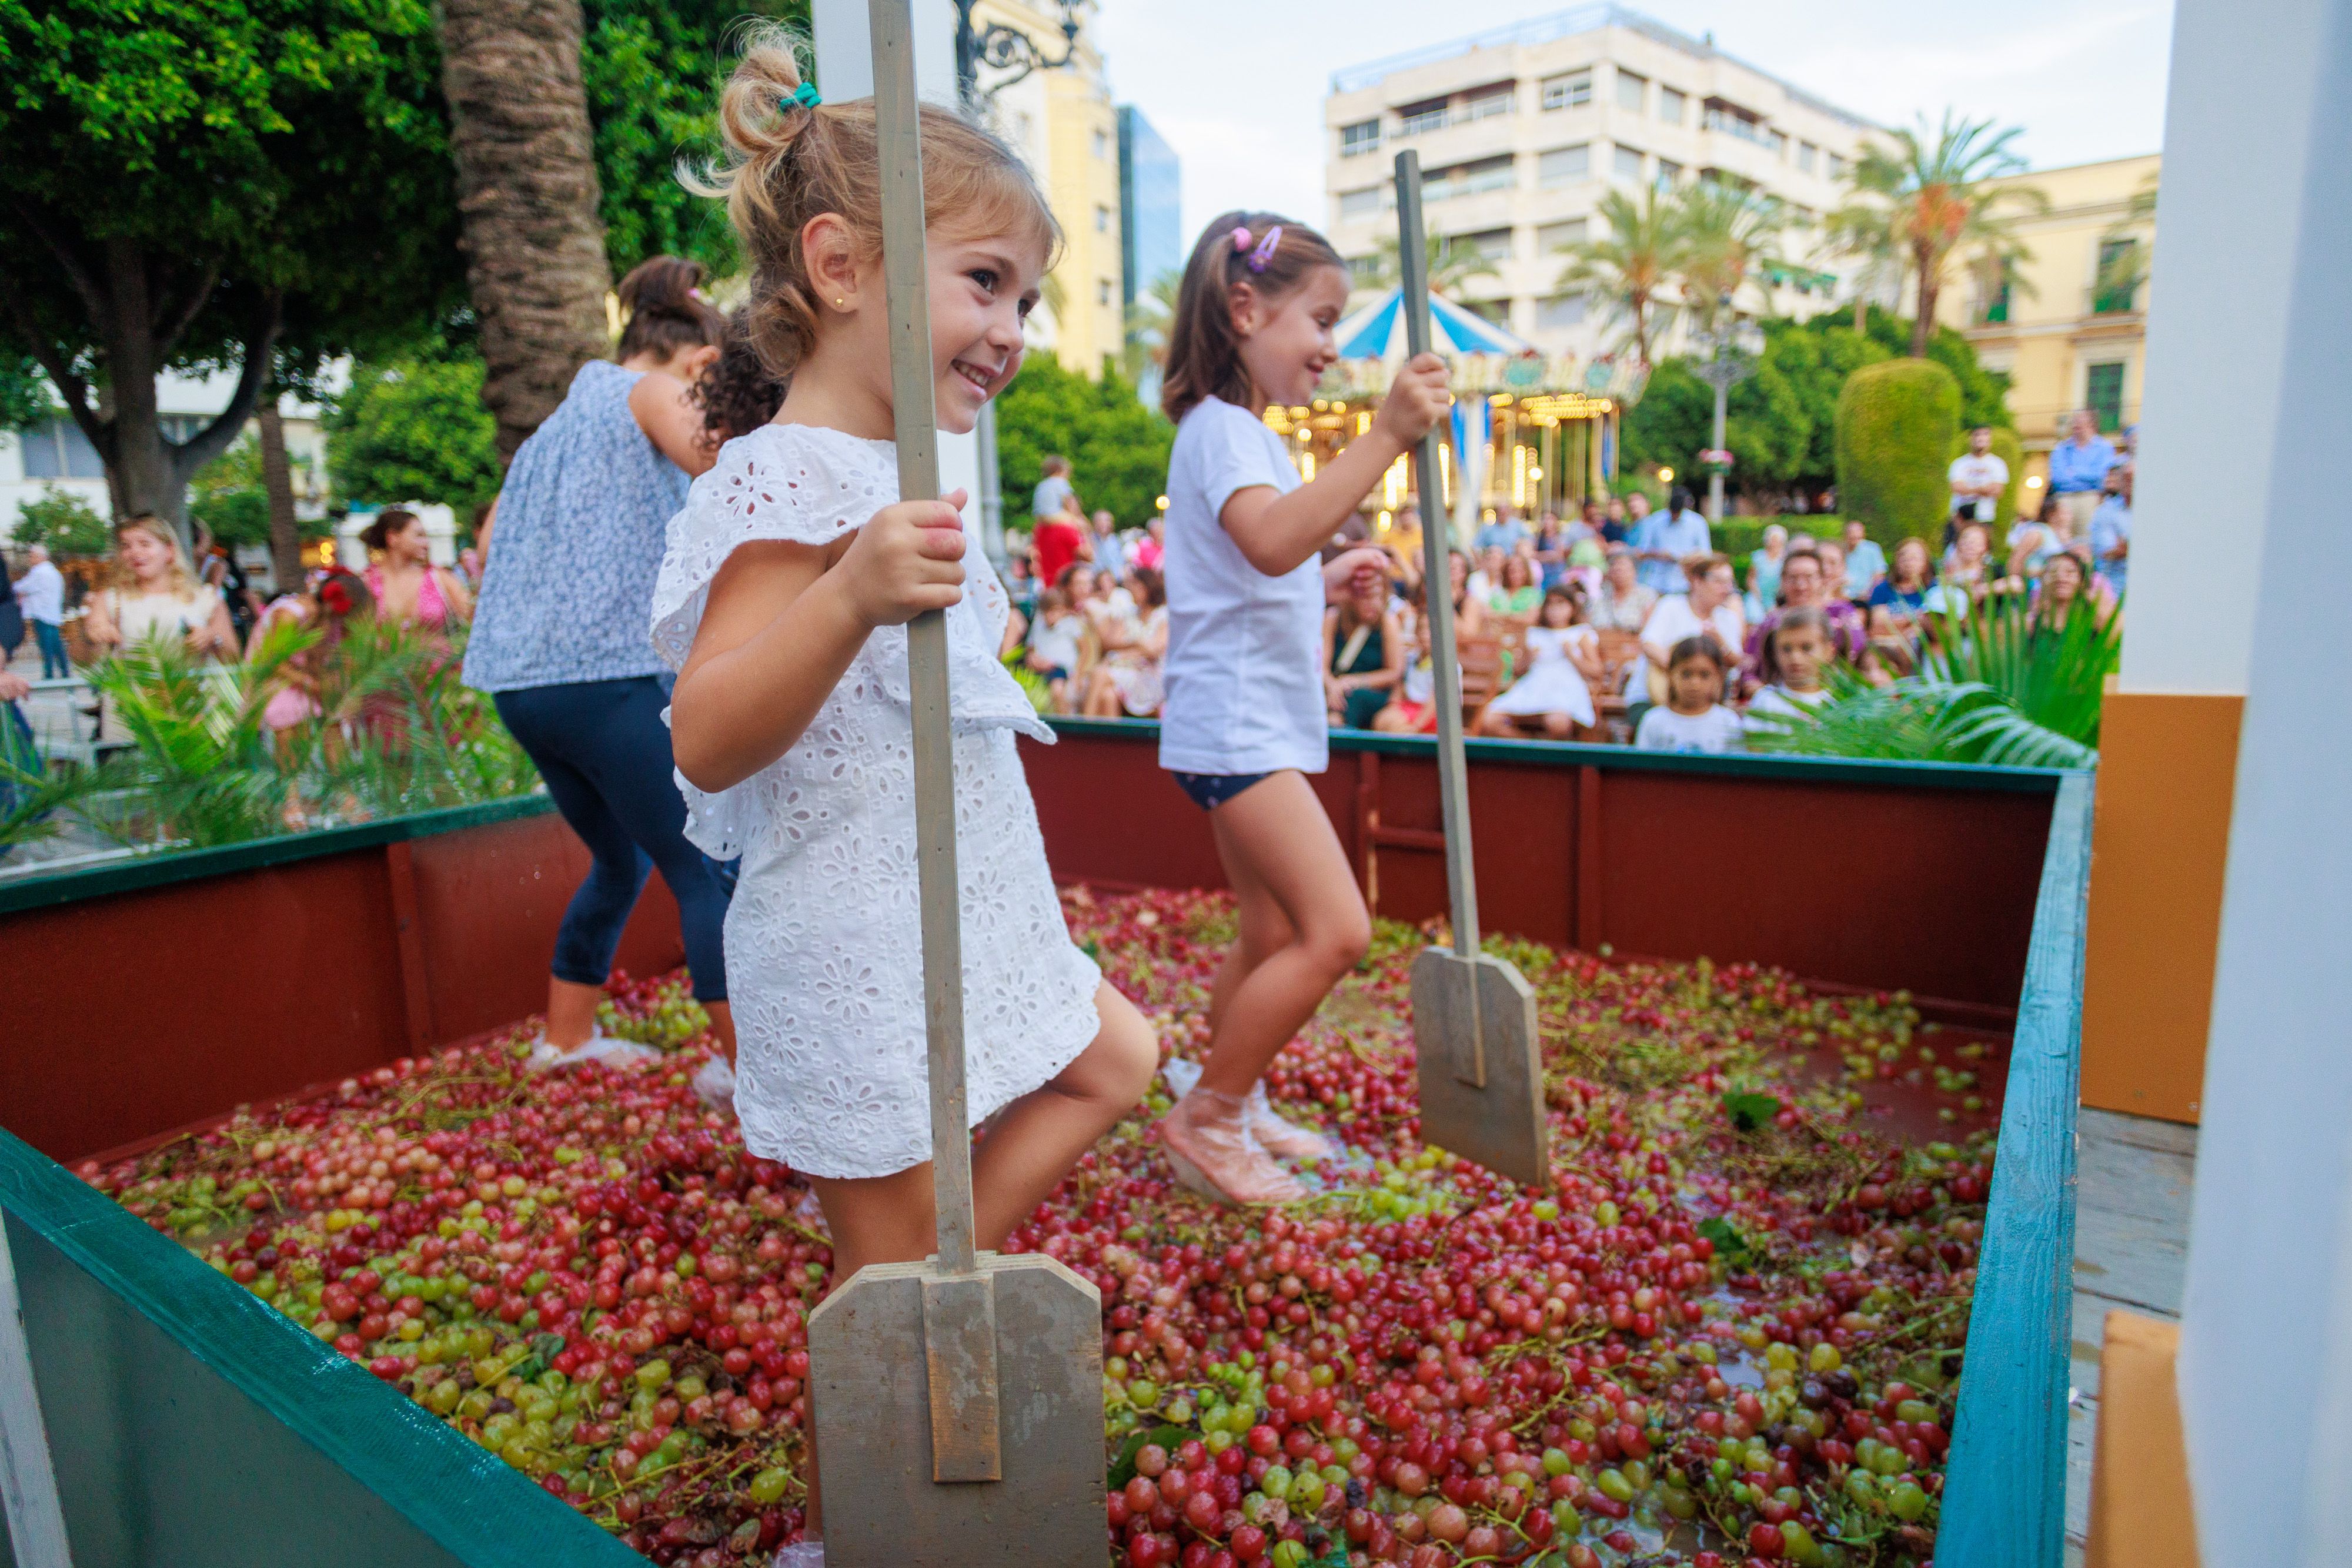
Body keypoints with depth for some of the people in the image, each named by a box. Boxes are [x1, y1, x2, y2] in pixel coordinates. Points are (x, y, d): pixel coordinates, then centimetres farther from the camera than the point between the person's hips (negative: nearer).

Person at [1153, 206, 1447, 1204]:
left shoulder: (1249, 435, 20)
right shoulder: (1220, 428, -13)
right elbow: (1271, 542, -35)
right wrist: (1387, 437, -38)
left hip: (1257, 725, 11)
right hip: (1234, 723, -11)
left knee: (1275, 937, 15)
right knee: (1336, 930, -15)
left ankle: (1235, 1109, 29)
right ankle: (1205, 1118, -1)